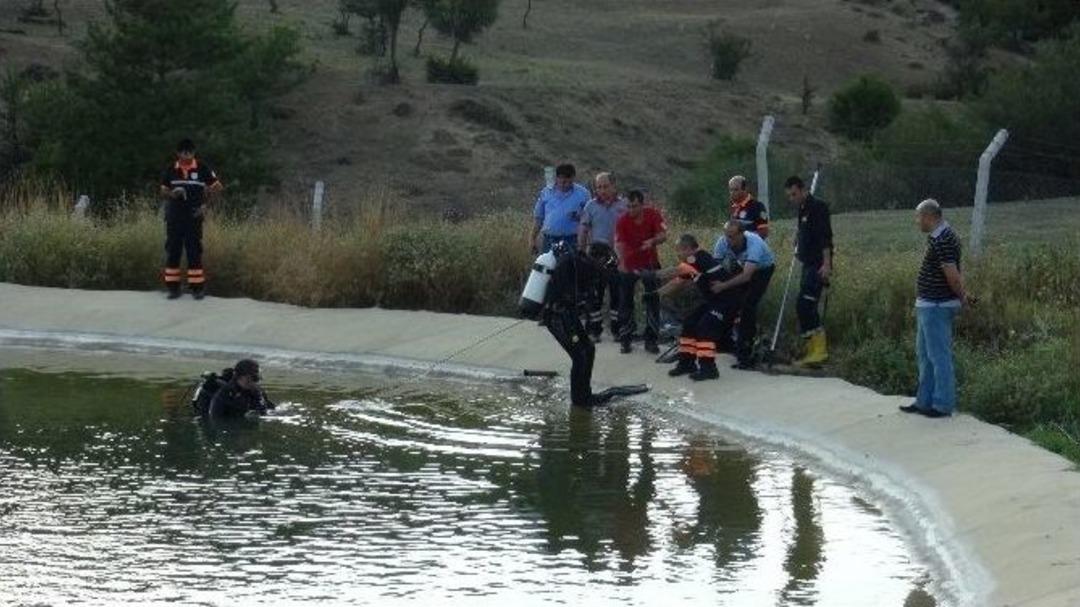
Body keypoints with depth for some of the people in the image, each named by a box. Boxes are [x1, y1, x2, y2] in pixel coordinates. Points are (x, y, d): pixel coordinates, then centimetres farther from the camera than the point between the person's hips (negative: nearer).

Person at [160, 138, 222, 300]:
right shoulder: (171, 170, 4)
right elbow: (163, 192, 11)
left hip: (193, 216, -2)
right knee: (172, 251, 4)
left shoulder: (202, 168, -3)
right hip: (174, 216, 2)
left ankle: (197, 287, 5)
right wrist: (172, 194, -13)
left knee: (194, 251, 0)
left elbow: (217, 186, 2)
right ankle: (173, 287, 12)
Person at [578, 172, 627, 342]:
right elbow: (583, 230, 5)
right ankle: (594, 329, 7)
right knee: (595, 292, 1)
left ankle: (617, 328, 16)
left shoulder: (623, 205, 5)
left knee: (617, 292, 5)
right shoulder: (591, 205, 4)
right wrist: (582, 252, -1)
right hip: (597, 252, 0)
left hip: (618, 253, 0)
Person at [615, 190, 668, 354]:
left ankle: (651, 340, 10)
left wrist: (652, 241, -39)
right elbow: (619, 243, -27)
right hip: (629, 265, -1)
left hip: (650, 264, 1)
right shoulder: (623, 221, -17)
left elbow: (663, 235, -17)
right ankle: (626, 339, 7)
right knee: (626, 302, -2)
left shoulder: (653, 215, -12)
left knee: (653, 302, 2)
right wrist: (622, 261, -45)